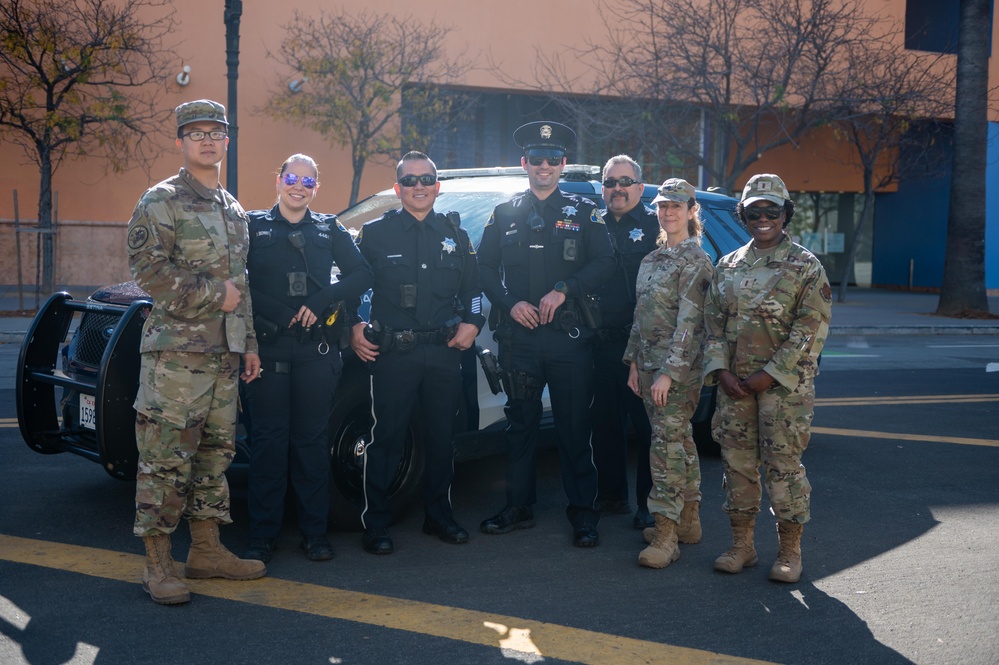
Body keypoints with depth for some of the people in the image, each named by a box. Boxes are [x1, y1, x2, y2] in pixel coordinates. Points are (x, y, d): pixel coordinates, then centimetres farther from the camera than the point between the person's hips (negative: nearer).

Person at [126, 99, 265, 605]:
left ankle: (207, 550, 21)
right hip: (174, 352, -7)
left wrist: (250, 344, 19)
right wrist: (214, 293, -13)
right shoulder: (161, 201, -3)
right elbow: (148, 269, -14)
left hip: (223, 356, 7)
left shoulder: (234, 211, 19)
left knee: (215, 453, 11)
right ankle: (157, 564, 2)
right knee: (165, 458, -6)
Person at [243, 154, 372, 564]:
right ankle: (262, 534, 8)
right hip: (267, 347, -1)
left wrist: (321, 302, -6)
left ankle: (314, 532, 12)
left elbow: (361, 274, 8)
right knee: (268, 441, 0)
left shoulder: (329, 230, 14)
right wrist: (282, 314, -9)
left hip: (317, 350, 1)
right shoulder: (253, 227, 8)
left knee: (313, 440, 4)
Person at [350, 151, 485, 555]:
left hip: (444, 352, 4)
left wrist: (472, 323, 4)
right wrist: (354, 329, -4)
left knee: (442, 437, 10)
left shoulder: (455, 234, 13)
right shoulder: (375, 233, 3)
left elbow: (473, 288, 19)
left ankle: (439, 515, 23)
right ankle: (375, 523, 6)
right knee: (386, 438, -3)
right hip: (392, 353, -3)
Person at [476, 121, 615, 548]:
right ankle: (518, 506, 20)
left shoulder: (584, 212, 6)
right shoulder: (505, 214, 12)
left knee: (574, 426, 0)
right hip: (518, 336, 2)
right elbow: (485, 266, 10)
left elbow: (603, 263, -2)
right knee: (520, 423, 10)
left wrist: (563, 290, -15)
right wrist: (509, 303, -6)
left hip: (569, 336, -2)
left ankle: (583, 512, 9)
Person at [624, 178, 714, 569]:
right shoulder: (653, 259, 15)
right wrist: (634, 362, 13)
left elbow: (689, 323, -16)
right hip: (649, 361, 8)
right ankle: (689, 521, 23)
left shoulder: (696, 261, -10)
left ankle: (666, 536, -8)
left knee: (668, 444, -11)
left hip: (680, 365, -8)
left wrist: (669, 372, -20)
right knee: (679, 441, 14)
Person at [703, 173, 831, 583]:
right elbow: (713, 323, 11)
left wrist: (771, 374, -13)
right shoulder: (727, 266, 12)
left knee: (783, 464, -2)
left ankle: (789, 552, 11)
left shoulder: (804, 265, -2)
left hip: (785, 383, -4)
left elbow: (812, 328, -8)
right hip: (734, 383, 5)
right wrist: (721, 370, -4)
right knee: (737, 461, 7)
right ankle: (742, 545, 19)